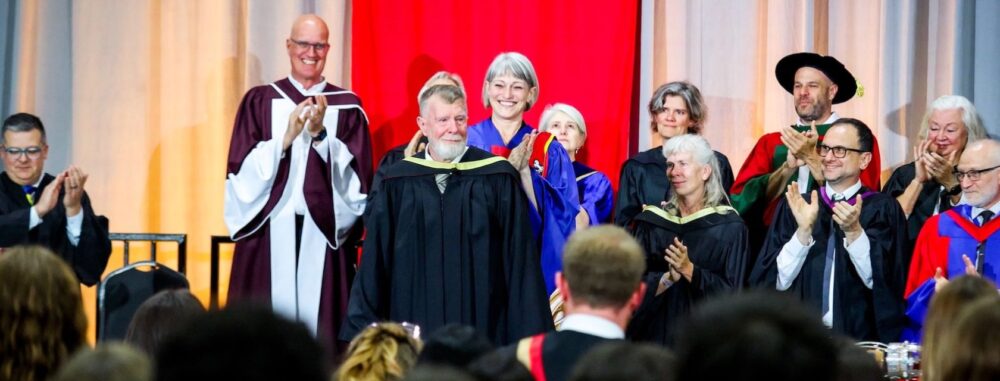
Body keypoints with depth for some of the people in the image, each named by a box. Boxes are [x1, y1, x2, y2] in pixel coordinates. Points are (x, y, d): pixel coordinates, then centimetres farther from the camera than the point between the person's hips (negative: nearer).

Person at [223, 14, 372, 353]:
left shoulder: (346, 106, 8)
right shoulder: (259, 101, 7)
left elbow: (357, 176, -1)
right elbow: (243, 173, -2)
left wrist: (321, 136, -14)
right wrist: (285, 138, -15)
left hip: (324, 234, 0)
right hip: (270, 232, 0)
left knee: (320, 323, -3)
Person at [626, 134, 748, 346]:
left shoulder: (728, 227, -3)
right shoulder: (650, 222, 3)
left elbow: (731, 293, -6)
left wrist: (689, 270, -17)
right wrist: (669, 277, -18)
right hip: (656, 334, 2)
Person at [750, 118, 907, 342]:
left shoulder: (883, 209, 5)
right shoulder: (795, 206, 9)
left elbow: (877, 280, -6)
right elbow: (779, 281, 2)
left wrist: (854, 231, -19)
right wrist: (804, 231, -11)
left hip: (859, 339, -1)